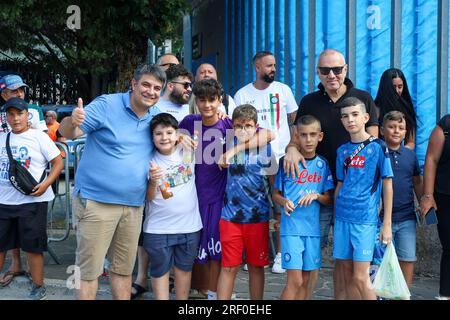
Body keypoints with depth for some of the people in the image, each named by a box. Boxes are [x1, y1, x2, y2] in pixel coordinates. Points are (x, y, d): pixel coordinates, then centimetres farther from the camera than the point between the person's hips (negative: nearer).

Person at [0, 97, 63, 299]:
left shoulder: (38, 137, -4)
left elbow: (58, 162, -5)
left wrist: (45, 184, -17)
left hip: (31, 201, -5)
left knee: (32, 247, 2)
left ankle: (38, 288, 15)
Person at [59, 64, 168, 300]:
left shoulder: (155, 118, 9)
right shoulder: (106, 105, -9)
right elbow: (67, 132, -13)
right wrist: (72, 121, -36)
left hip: (133, 205, 6)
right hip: (96, 202, -6)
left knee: (124, 270, 17)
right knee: (89, 270, -1)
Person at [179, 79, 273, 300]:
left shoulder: (229, 125, -11)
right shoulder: (189, 122, -3)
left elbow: (268, 135, -23)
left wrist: (233, 150, -30)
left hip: (219, 195, -3)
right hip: (194, 193, 3)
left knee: (215, 249, 3)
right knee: (199, 247, 12)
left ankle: (213, 294, 16)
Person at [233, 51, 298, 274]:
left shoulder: (283, 90, 5)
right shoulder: (242, 94, 4)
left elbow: (295, 120, 13)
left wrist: (294, 147, 5)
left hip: (280, 156, 0)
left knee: (280, 207, 2)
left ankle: (280, 253, 13)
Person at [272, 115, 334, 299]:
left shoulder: (322, 164, 6)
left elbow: (329, 199, 8)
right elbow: (275, 194, 5)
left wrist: (316, 196, -12)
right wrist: (284, 202, -16)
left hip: (313, 228, 3)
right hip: (291, 227, -3)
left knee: (305, 281, 9)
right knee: (295, 280, -8)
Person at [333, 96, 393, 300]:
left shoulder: (378, 147, -3)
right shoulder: (342, 151, 10)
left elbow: (387, 186, -3)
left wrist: (387, 224, -6)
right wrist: (335, 218, 14)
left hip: (365, 219, -5)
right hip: (342, 217, 5)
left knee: (360, 277, -8)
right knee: (348, 276, 9)